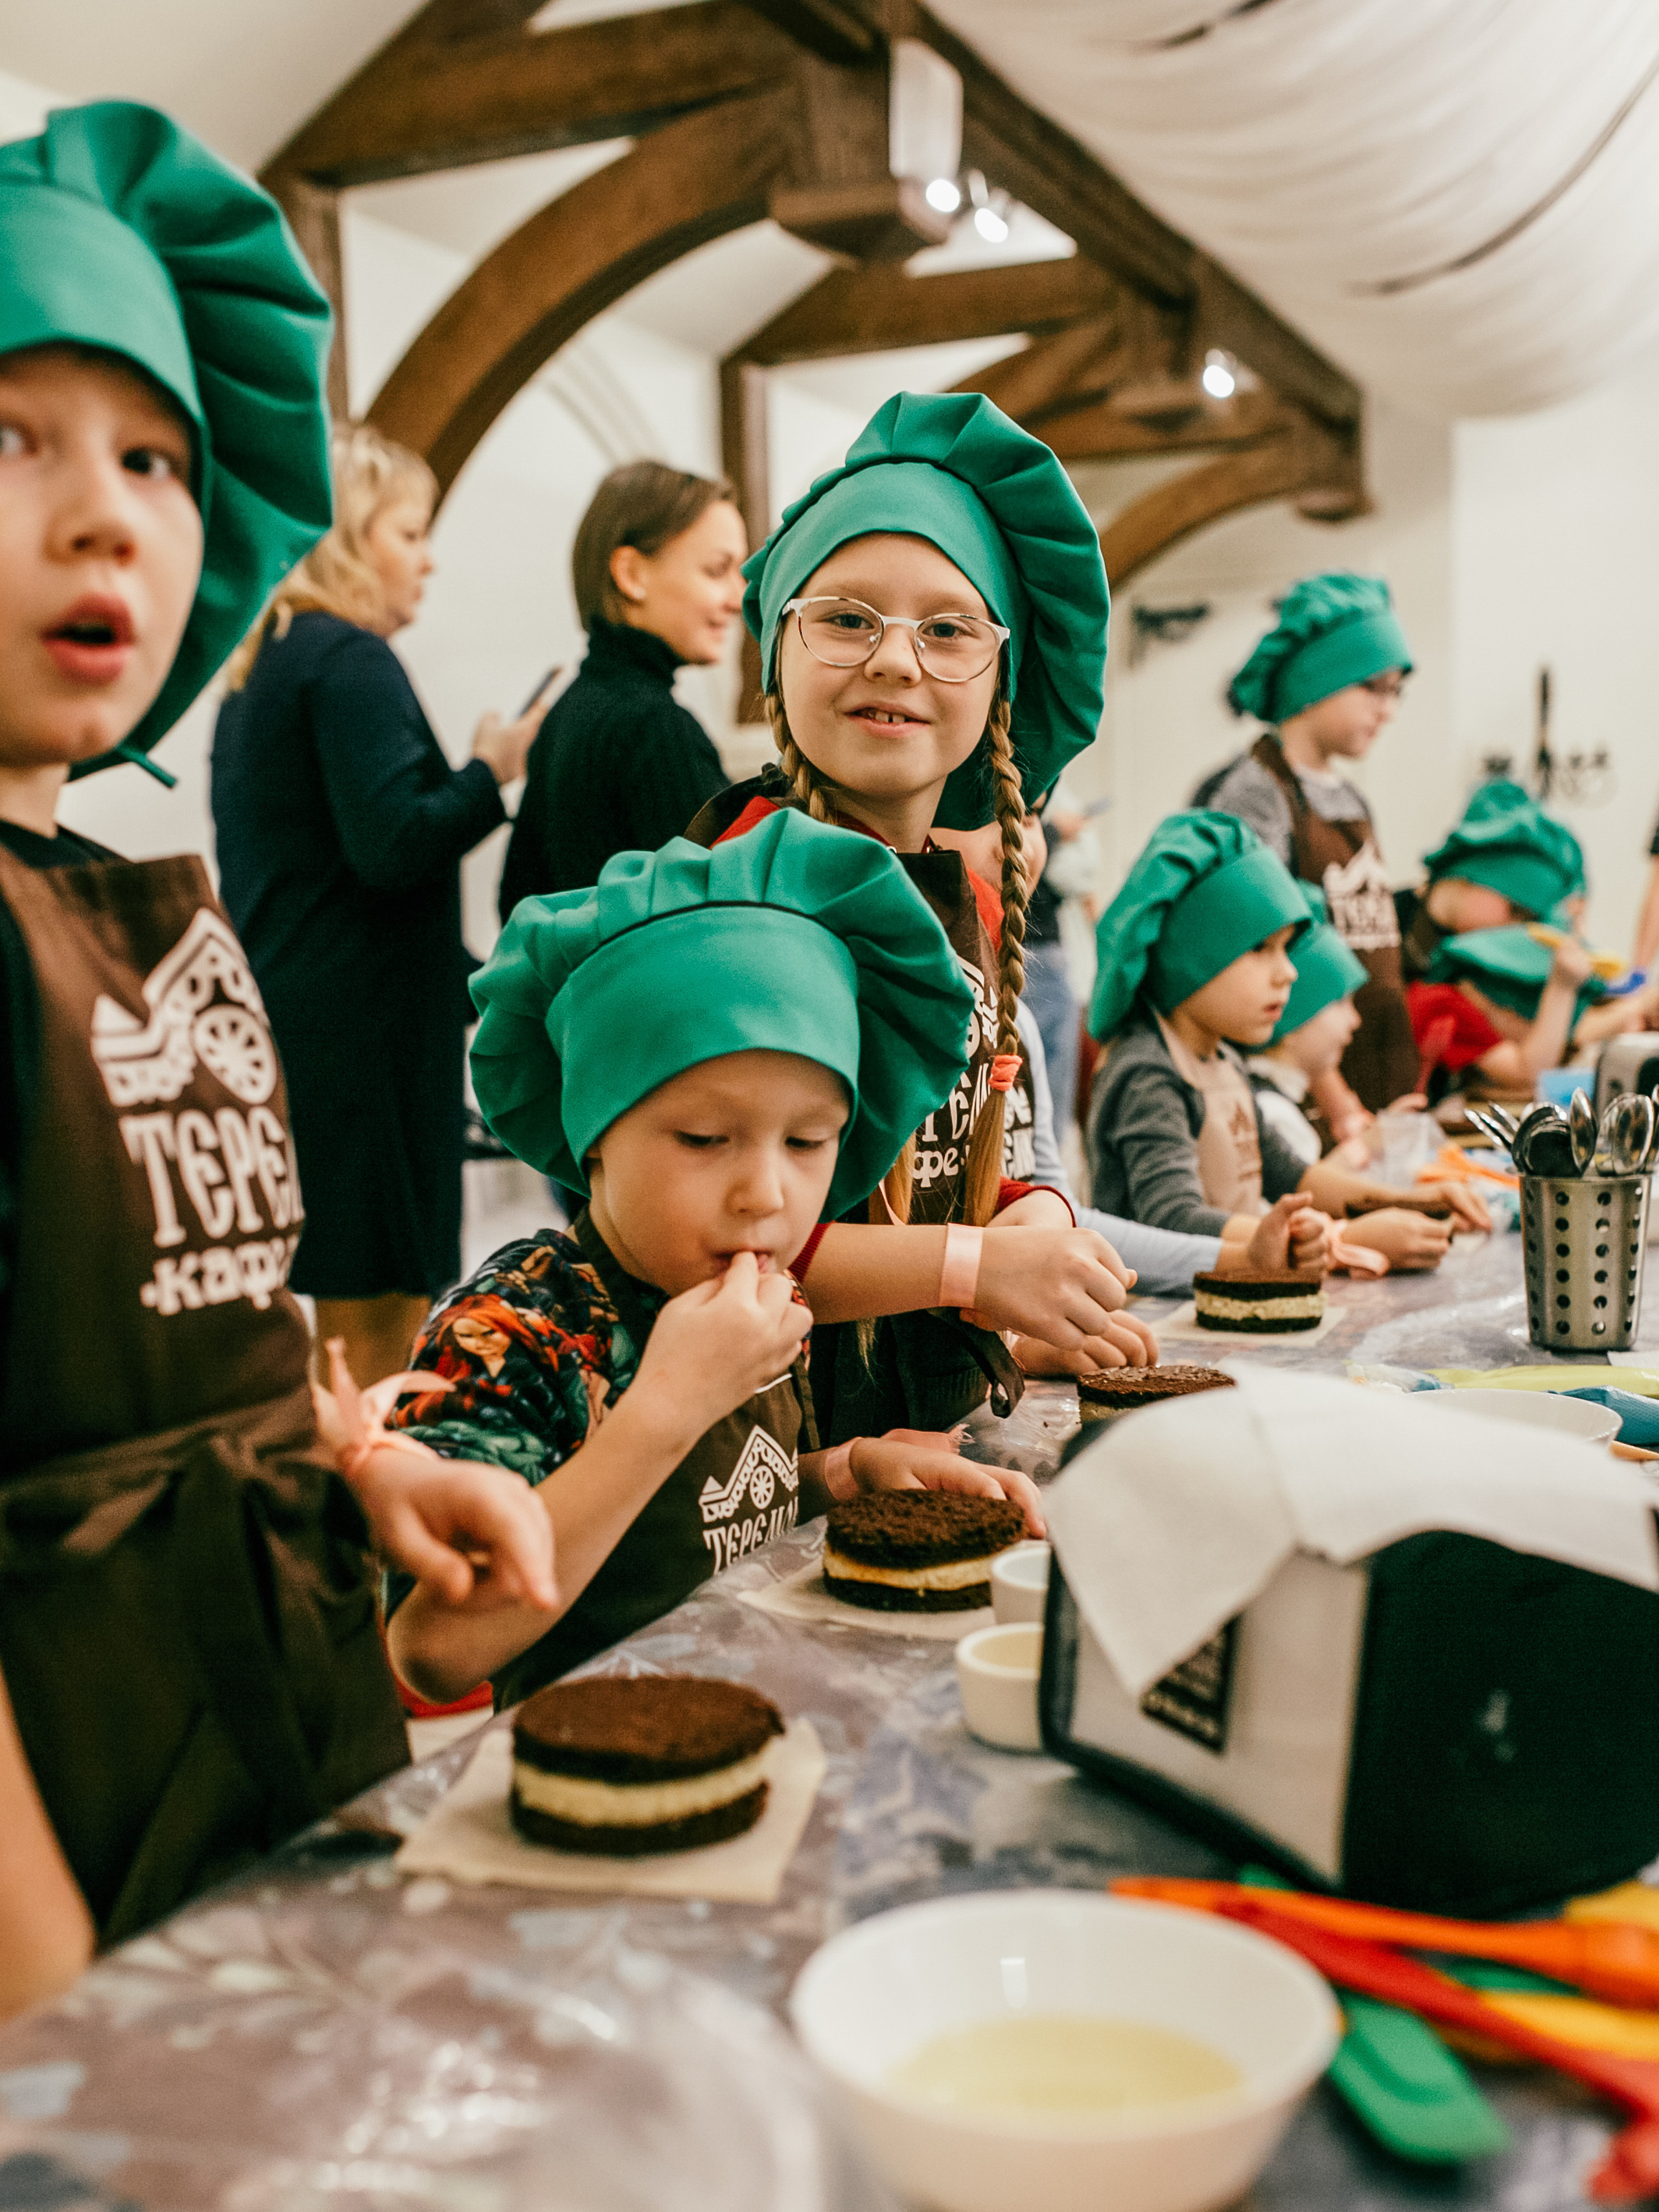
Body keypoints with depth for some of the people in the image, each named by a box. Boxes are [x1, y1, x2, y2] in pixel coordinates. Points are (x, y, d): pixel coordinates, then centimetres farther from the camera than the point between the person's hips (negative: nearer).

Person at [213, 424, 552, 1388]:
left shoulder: (258, 672, 18)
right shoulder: (352, 661, -11)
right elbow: (394, 847, -22)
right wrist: (494, 769, -7)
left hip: (288, 1024, 10)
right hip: (367, 1032, -10)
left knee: (354, 1322, 15)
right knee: (380, 1325, -4)